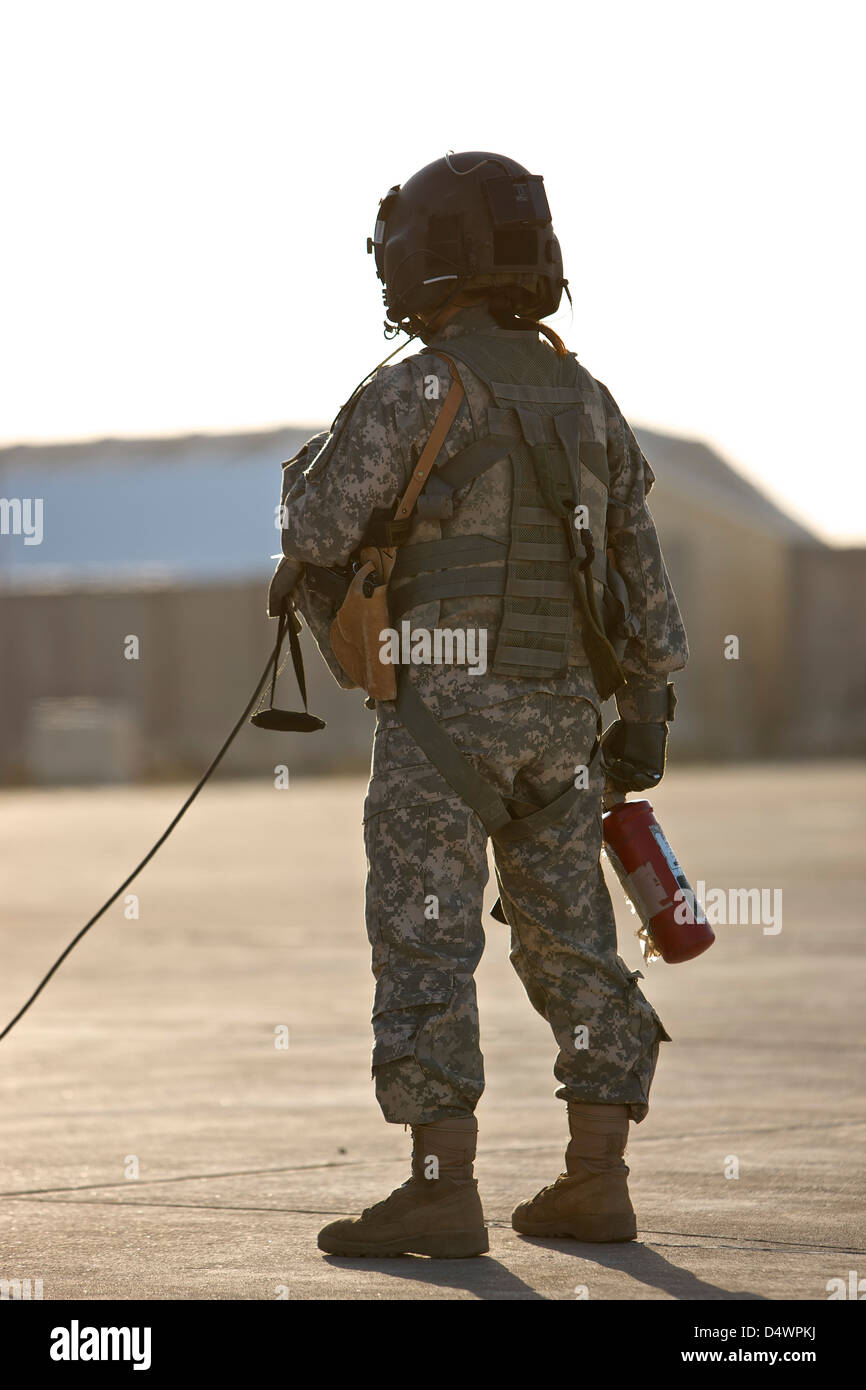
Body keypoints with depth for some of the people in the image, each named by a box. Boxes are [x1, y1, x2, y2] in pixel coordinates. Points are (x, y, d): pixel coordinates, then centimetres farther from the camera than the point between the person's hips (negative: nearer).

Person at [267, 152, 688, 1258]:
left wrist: (310, 468, 14)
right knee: (571, 947, 12)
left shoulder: (417, 393, -9)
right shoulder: (586, 399, 12)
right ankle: (595, 1184, 13)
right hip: (562, 713, 7)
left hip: (445, 707, -6)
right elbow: (639, 572, 14)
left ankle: (442, 1192, -10)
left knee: (427, 948, -6)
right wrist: (646, 711, 20)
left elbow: (316, 528, -9)